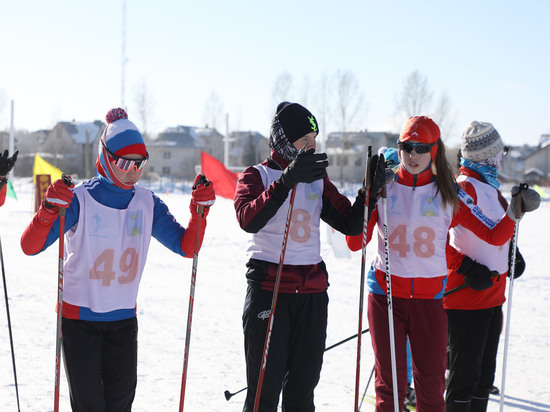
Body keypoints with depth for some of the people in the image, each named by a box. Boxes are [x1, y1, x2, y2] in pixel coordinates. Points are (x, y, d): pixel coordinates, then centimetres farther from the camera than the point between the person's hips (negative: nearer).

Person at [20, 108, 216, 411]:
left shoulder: (147, 203, 1)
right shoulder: (80, 199, -13)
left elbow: (186, 247, 2)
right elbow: (30, 246, -20)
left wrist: (199, 210, -13)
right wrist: (49, 210, -37)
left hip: (123, 318, 4)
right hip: (79, 317, -4)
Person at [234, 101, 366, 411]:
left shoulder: (317, 179, 12)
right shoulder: (257, 175, -2)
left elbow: (351, 225, 9)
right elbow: (249, 220, -23)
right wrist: (286, 181, -34)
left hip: (312, 292, 5)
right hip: (268, 289, -5)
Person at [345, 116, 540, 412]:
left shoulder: (449, 196, 3)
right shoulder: (384, 190, 0)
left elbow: (493, 236, 3)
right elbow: (354, 243, -7)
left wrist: (514, 212, -15)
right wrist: (369, 195, -15)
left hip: (430, 298, 1)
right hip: (385, 295, -1)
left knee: (431, 386, 4)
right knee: (389, 384, 2)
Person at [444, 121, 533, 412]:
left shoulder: (491, 187, 14)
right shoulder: (463, 187, -16)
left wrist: (512, 254, 16)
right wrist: (467, 268, -23)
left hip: (492, 297, 9)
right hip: (465, 298, -9)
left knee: (484, 372, 16)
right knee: (465, 375, -4)